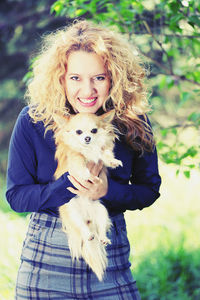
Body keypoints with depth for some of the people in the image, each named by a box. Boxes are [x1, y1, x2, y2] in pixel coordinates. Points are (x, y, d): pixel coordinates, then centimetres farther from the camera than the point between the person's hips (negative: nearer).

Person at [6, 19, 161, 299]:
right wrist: (70, 184, -22)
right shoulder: (33, 120, -9)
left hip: (111, 258, 1)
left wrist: (108, 190, -17)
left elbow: (150, 190, 3)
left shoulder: (134, 123, -5)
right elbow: (16, 196, -6)